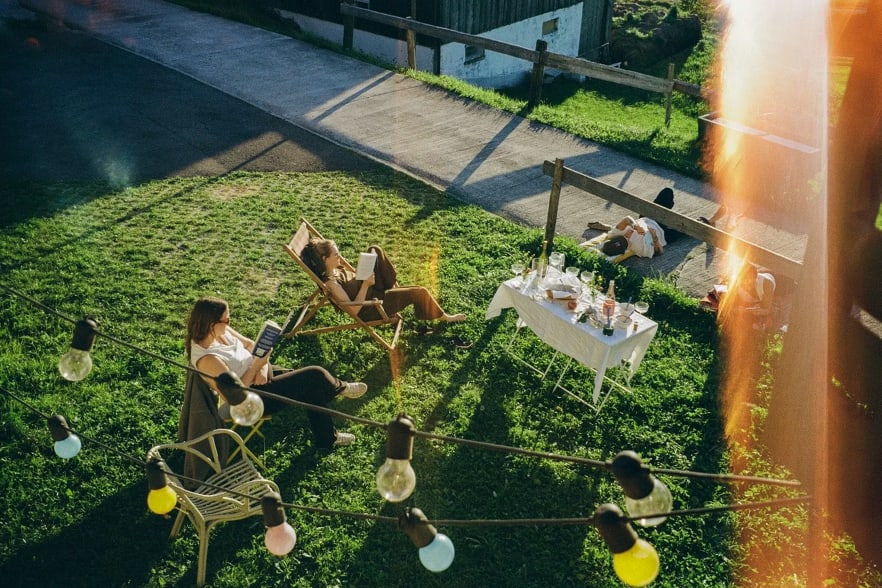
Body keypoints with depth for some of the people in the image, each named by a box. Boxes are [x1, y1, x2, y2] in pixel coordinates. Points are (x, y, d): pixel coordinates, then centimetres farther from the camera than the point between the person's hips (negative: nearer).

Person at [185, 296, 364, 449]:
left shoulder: (219, 331, -7)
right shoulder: (207, 359, -32)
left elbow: (249, 344, 4)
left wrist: (262, 367, -13)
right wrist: (256, 366, -26)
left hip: (260, 374, 9)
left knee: (313, 388, 9)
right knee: (315, 377, -9)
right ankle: (339, 388, 22)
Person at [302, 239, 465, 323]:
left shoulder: (335, 269, -4)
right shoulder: (331, 283, -30)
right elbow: (353, 310, -29)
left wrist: (365, 279, -5)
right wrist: (366, 285, -31)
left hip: (372, 291, 9)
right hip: (370, 308, -9)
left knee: (374, 250, 4)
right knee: (420, 292, -10)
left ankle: (395, 288, 12)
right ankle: (444, 317, 17)